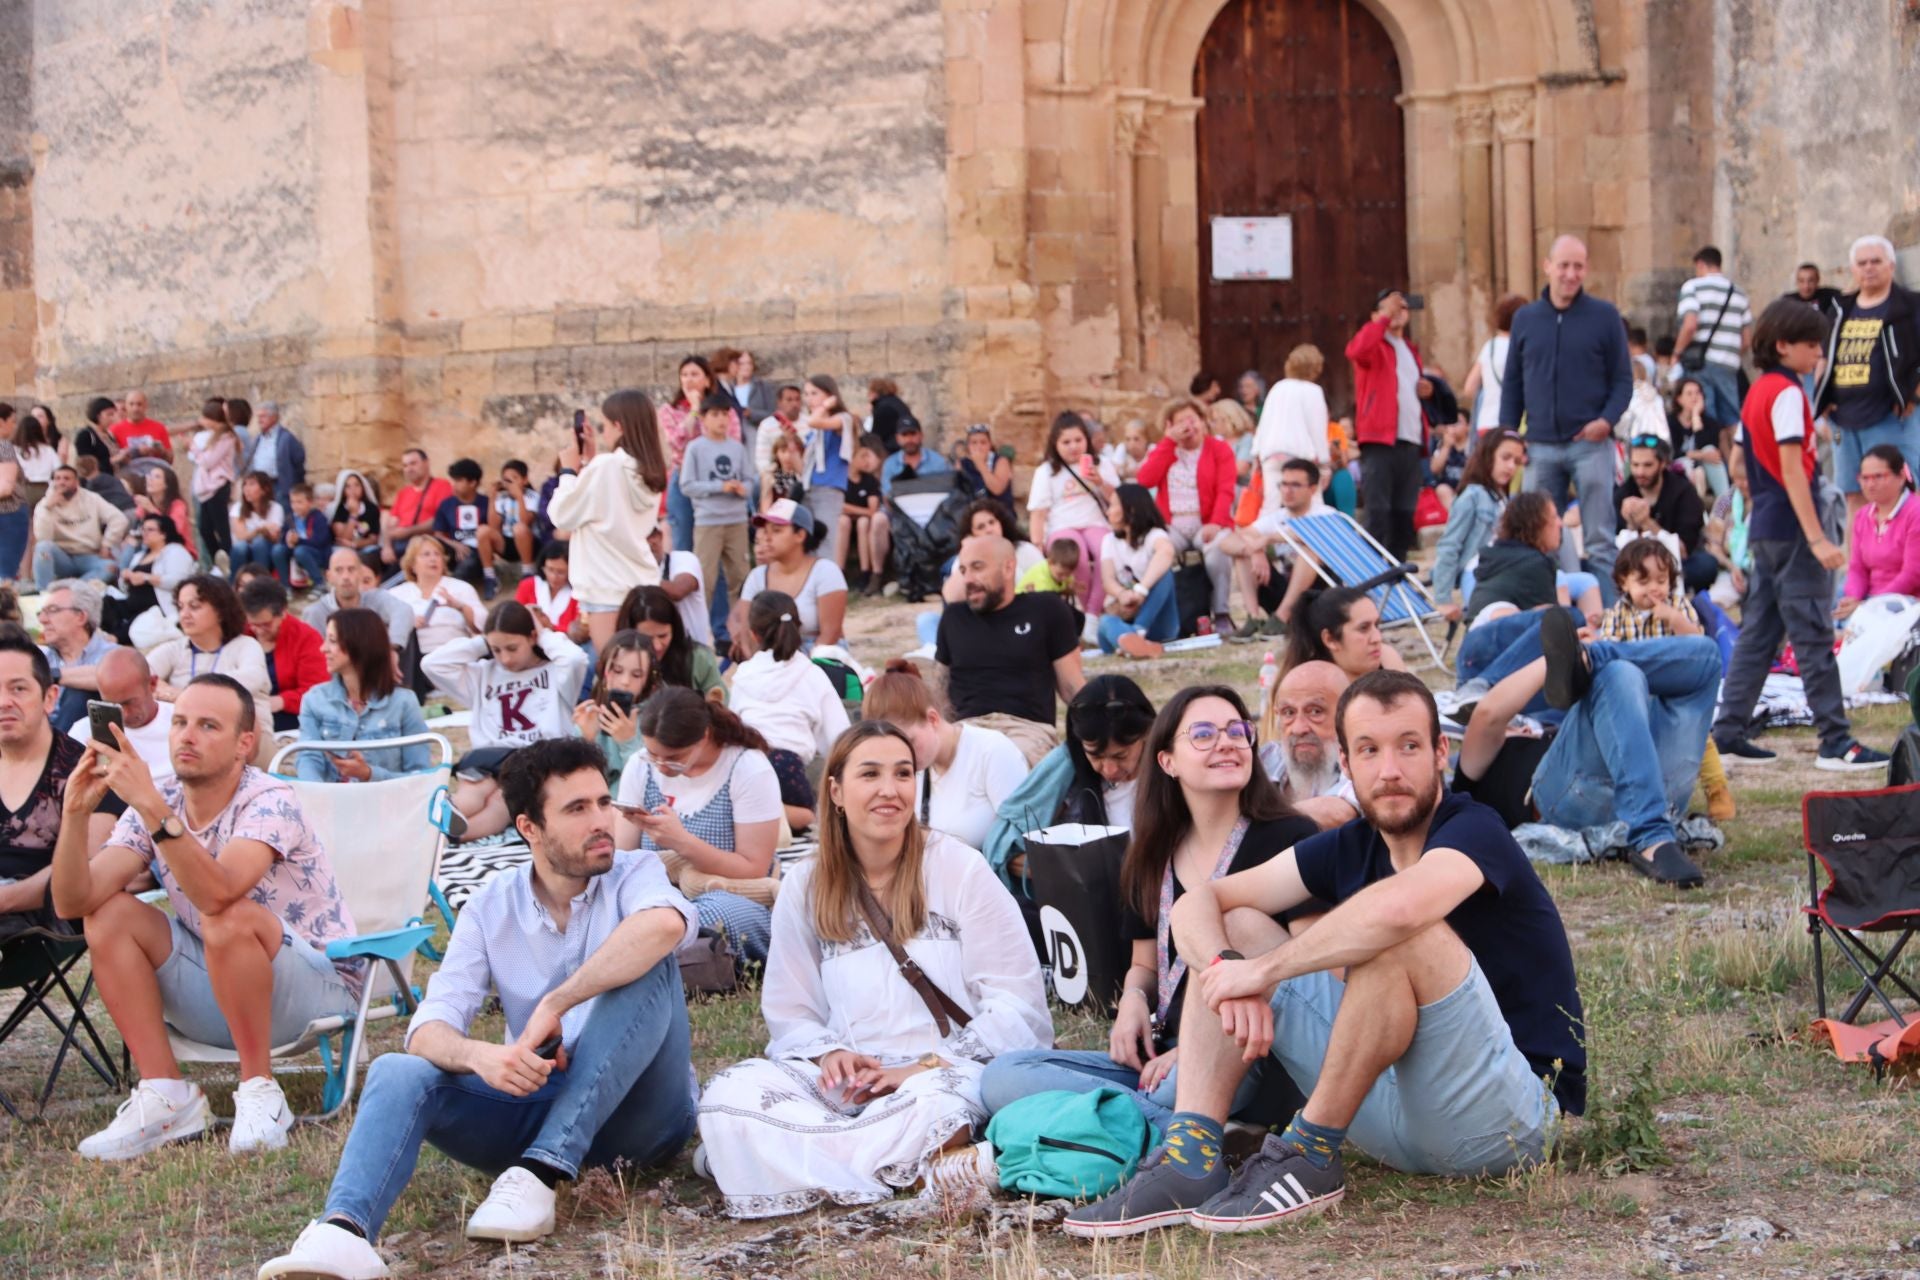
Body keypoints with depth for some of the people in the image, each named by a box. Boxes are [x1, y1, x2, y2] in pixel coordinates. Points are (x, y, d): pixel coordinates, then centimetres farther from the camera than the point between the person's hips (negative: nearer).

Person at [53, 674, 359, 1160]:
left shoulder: (269, 802, -21)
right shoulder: (156, 807, -3)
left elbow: (217, 895, -40)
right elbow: (73, 902, -13)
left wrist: (152, 807, -45)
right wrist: (76, 812, -27)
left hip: (319, 986, -6)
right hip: (218, 993, 6)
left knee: (231, 920, -34)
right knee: (110, 914, -12)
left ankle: (259, 1093, -20)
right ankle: (167, 1097, -13)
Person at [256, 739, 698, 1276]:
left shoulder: (632, 874, -5)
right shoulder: (491, 907, 2)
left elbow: (665, 925, -32)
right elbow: (430, 1029, -9)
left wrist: (555, 1005, -31)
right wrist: (478, 1055, -32)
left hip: (637, 1109, -2)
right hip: (536, 1102, 3)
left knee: (645, 963, -27)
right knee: (397, 1073, -20)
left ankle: (540, 1174, -32)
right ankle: (343, 1230, -48)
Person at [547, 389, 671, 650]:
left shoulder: (606, 467, -14)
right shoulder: (650, 470, 7)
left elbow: (561, 516, -7)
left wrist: (569, 470, 5)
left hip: (607, 587, -7)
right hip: (642, 583, 7)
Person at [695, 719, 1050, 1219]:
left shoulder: (960, 869, 4)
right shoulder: (804, 888, 12)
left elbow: (1016, 1004, 0)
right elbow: (790, 1014, 12)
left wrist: (925, 1066, -12)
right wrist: (829, 1055, -11)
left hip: (946, 1070, -3)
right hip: (846, 1078, 3)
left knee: (927, 1107, -41)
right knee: (729, 1094, -28)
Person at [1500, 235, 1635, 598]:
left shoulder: (1604, 316, 3)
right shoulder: (1525, 318, 10)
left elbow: (1623, 378, 3)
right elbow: (1512, 383, 14)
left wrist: (1607, 420, -13)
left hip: (1590, 444, -3)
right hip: (1540, 447, 3)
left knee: (1600, 541, -1)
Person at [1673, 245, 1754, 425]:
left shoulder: (1693, 287, -1)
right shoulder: (1739, 293, 15)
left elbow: (1690, 325, -15)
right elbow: (1747, 337, 14)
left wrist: (1676, 353, -2)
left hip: (1700, 363, -4)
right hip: (1729, 366, 4)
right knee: (1732, 419, 7)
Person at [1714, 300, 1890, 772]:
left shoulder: (1756, 392, 14)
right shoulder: (1787, 393, -14)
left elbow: (1743, 463, 19)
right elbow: (1792, 469, -19)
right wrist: (1817, 539, -22)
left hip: (1763, 529, 9)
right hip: (1790, 529, -9)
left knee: (1757, 634, 11)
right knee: (1814, 637, -6)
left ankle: (1728, 734, 11)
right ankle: (1835, 742, -4)